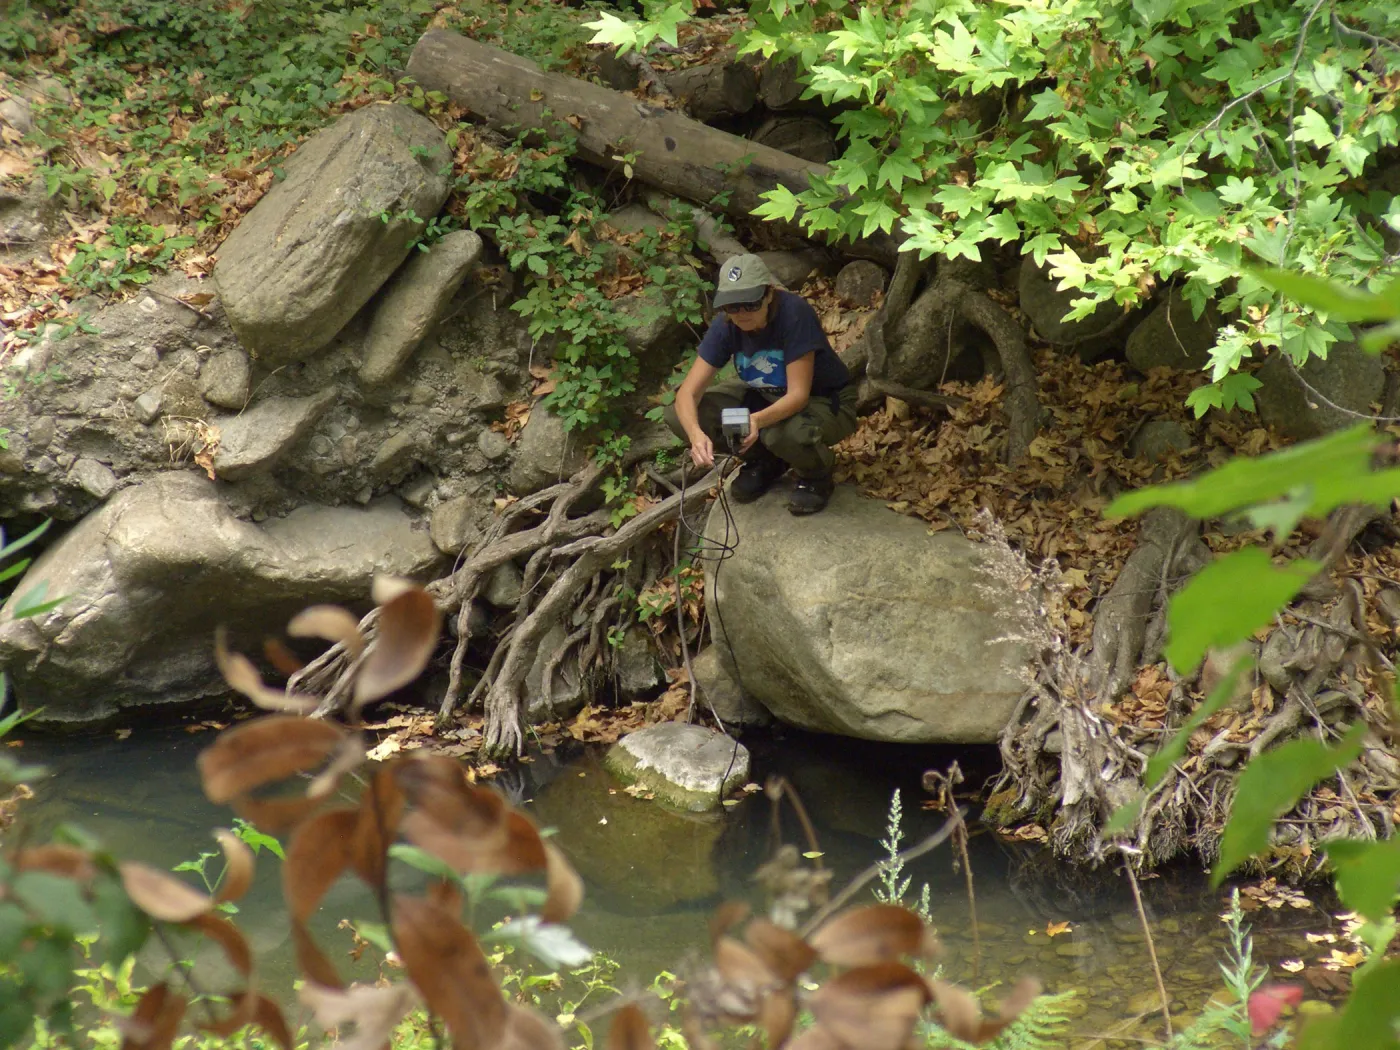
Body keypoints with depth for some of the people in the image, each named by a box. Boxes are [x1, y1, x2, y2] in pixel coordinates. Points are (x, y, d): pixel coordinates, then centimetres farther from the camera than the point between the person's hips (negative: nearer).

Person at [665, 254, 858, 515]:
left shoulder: (793, 313, -31)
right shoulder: (725, 325, -17)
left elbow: (798, 395, -32)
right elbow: (688, 392, -20)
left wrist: (758, 420, -52)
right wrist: (696, 434, -43)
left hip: (826, 402, -5)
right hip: (766, 397, 5)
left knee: (785, 433, -42)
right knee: (678, 416, -15)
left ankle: (816, 475, -4)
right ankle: (764, 462, 8)